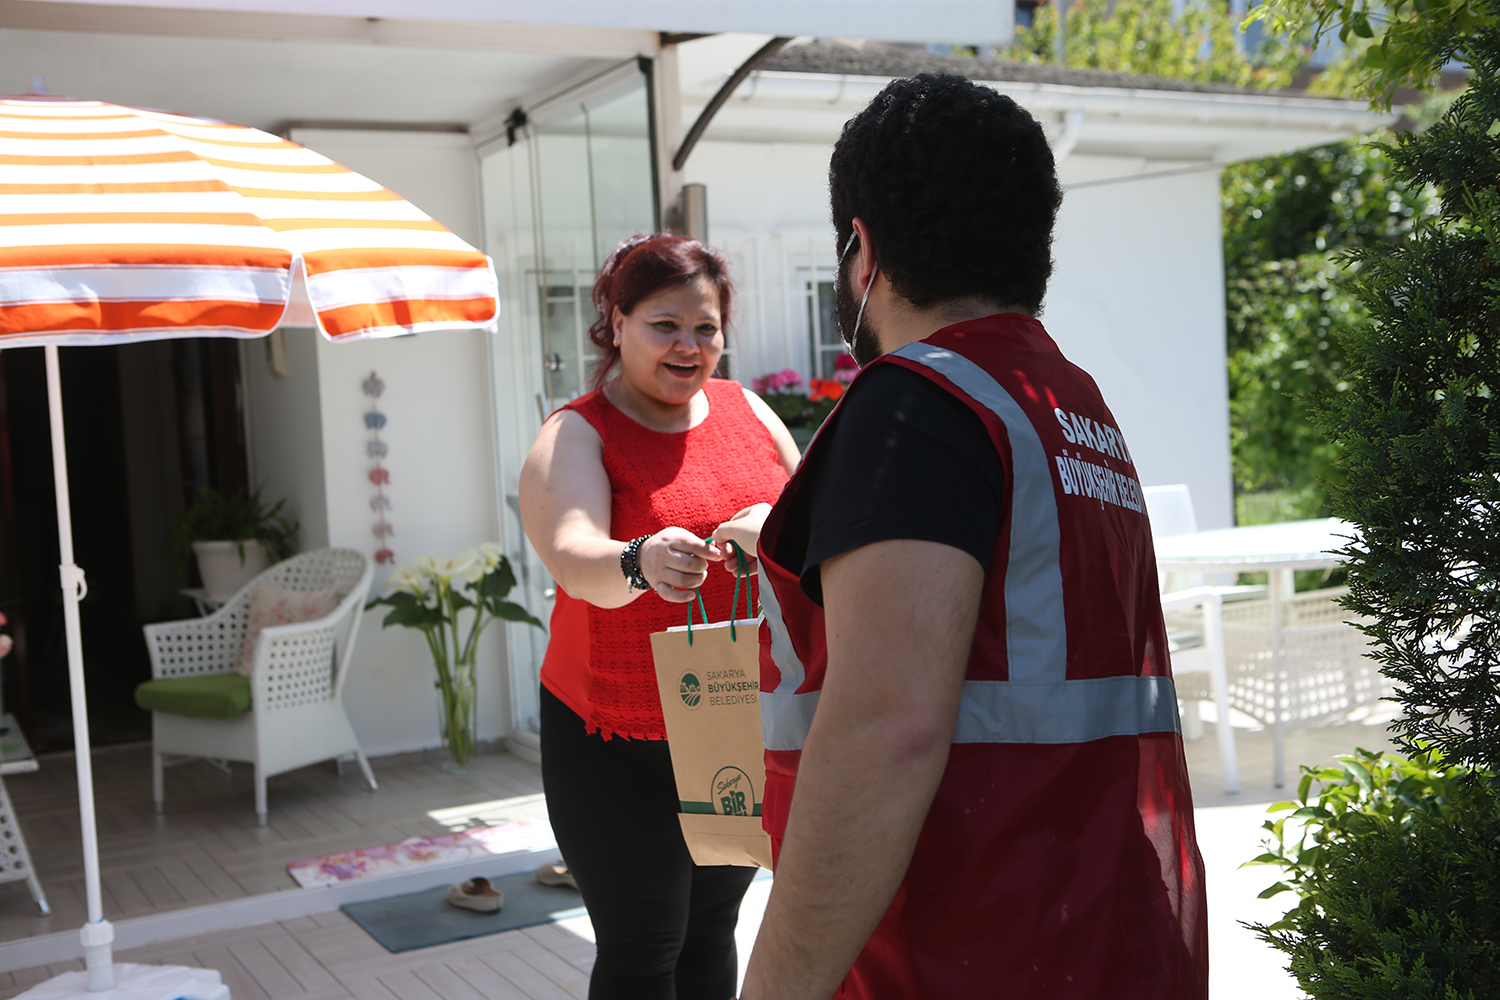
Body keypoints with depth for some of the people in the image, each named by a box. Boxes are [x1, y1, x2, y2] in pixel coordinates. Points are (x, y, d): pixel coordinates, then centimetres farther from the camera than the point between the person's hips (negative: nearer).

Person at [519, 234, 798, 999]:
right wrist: (640, 563, -49)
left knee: (711, 932, 19)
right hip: (623, 746, -4)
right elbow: (572, 559, -29)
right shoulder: (576, 437, -10)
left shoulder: (748, 411, 4)